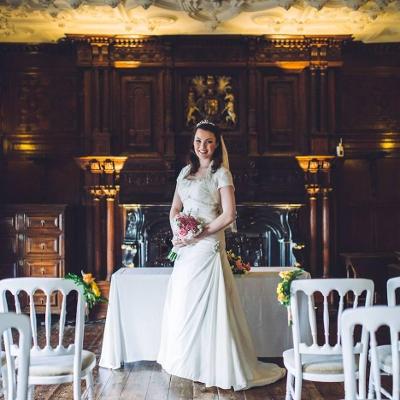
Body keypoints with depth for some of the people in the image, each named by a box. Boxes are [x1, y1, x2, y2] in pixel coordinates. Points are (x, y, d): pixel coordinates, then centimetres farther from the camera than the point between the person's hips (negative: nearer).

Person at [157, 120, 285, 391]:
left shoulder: (221, 173, -6)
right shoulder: (186, 172, 13)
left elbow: (229, 215, -15)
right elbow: (175, 209, 17)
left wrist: (197, 235, -14)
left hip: (207, 246, -7)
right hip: (186, 249, 7)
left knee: (206, 305, -4)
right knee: (182, 305, 11)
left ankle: (213, 367, 8)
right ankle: (189, 362, 25)